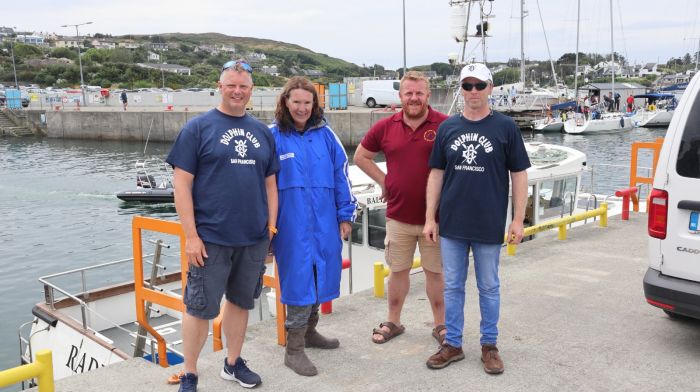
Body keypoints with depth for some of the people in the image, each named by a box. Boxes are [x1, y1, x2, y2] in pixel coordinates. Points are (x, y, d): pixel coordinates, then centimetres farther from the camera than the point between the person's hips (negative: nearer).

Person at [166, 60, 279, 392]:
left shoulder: (262, 132, 10)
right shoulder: (198, 127, -4)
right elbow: (182, 183, -7)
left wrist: (271, 226, 6)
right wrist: (191, 235, -12)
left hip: (254, 238, 5)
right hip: (211, 238, -4)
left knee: (240, 301, 16)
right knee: (200, 307, 3)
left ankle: (233, 363, 34)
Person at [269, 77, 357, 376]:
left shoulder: (325, 134, 6)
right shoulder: (272, 136, -3)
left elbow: (341, 175, 10)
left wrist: (345, 215, 7)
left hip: (325, 221, 4)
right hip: (292, 224, -4)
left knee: (320, 276, 14)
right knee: (298, 279, -3)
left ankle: (309, 331, 34)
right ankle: (294, 349, 9)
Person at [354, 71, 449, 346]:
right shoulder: (385, 127, 1)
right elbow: (361, 156, 14)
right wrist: (383, 180, 6)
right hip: (398, 216, 2)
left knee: (435, 271, 11)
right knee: (398, 270, 15)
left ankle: (440, 324, 28)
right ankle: (393, 322, 30)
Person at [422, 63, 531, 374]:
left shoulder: (505, 127, -2)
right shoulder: (447, 127, 5)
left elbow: (518, 174, -1)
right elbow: (437, 173, 7)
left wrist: (518, 219, -5)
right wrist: (430, 218, 3)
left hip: (489, 225, -2)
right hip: (451, 224, 2)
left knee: (489, 287, 11)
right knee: (452, 287, 11)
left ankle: (489, 345, 25)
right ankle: (453, 344, 25)